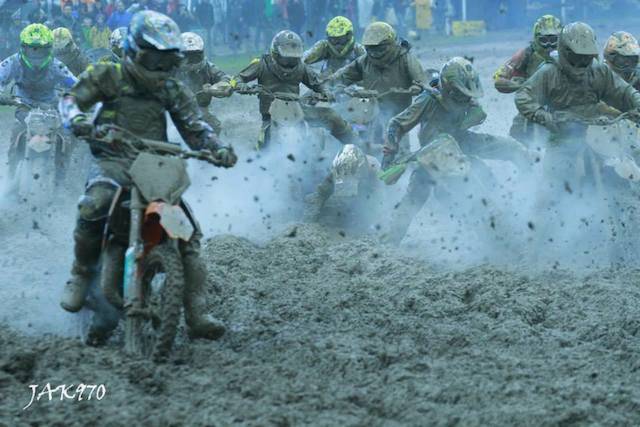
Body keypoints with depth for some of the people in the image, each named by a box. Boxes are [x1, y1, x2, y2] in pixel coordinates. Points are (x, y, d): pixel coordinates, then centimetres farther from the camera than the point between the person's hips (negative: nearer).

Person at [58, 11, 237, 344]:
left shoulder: (173, 91, 13)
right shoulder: (108, 76, 5)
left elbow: (195, 128, 9)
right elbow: (71, 99, 0)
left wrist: (217, 148, -12)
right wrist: (77, 119, -25)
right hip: (114, 159, -4)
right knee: (94, 205, -36)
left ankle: (196, 315, -7)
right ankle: (81, 275, -13)